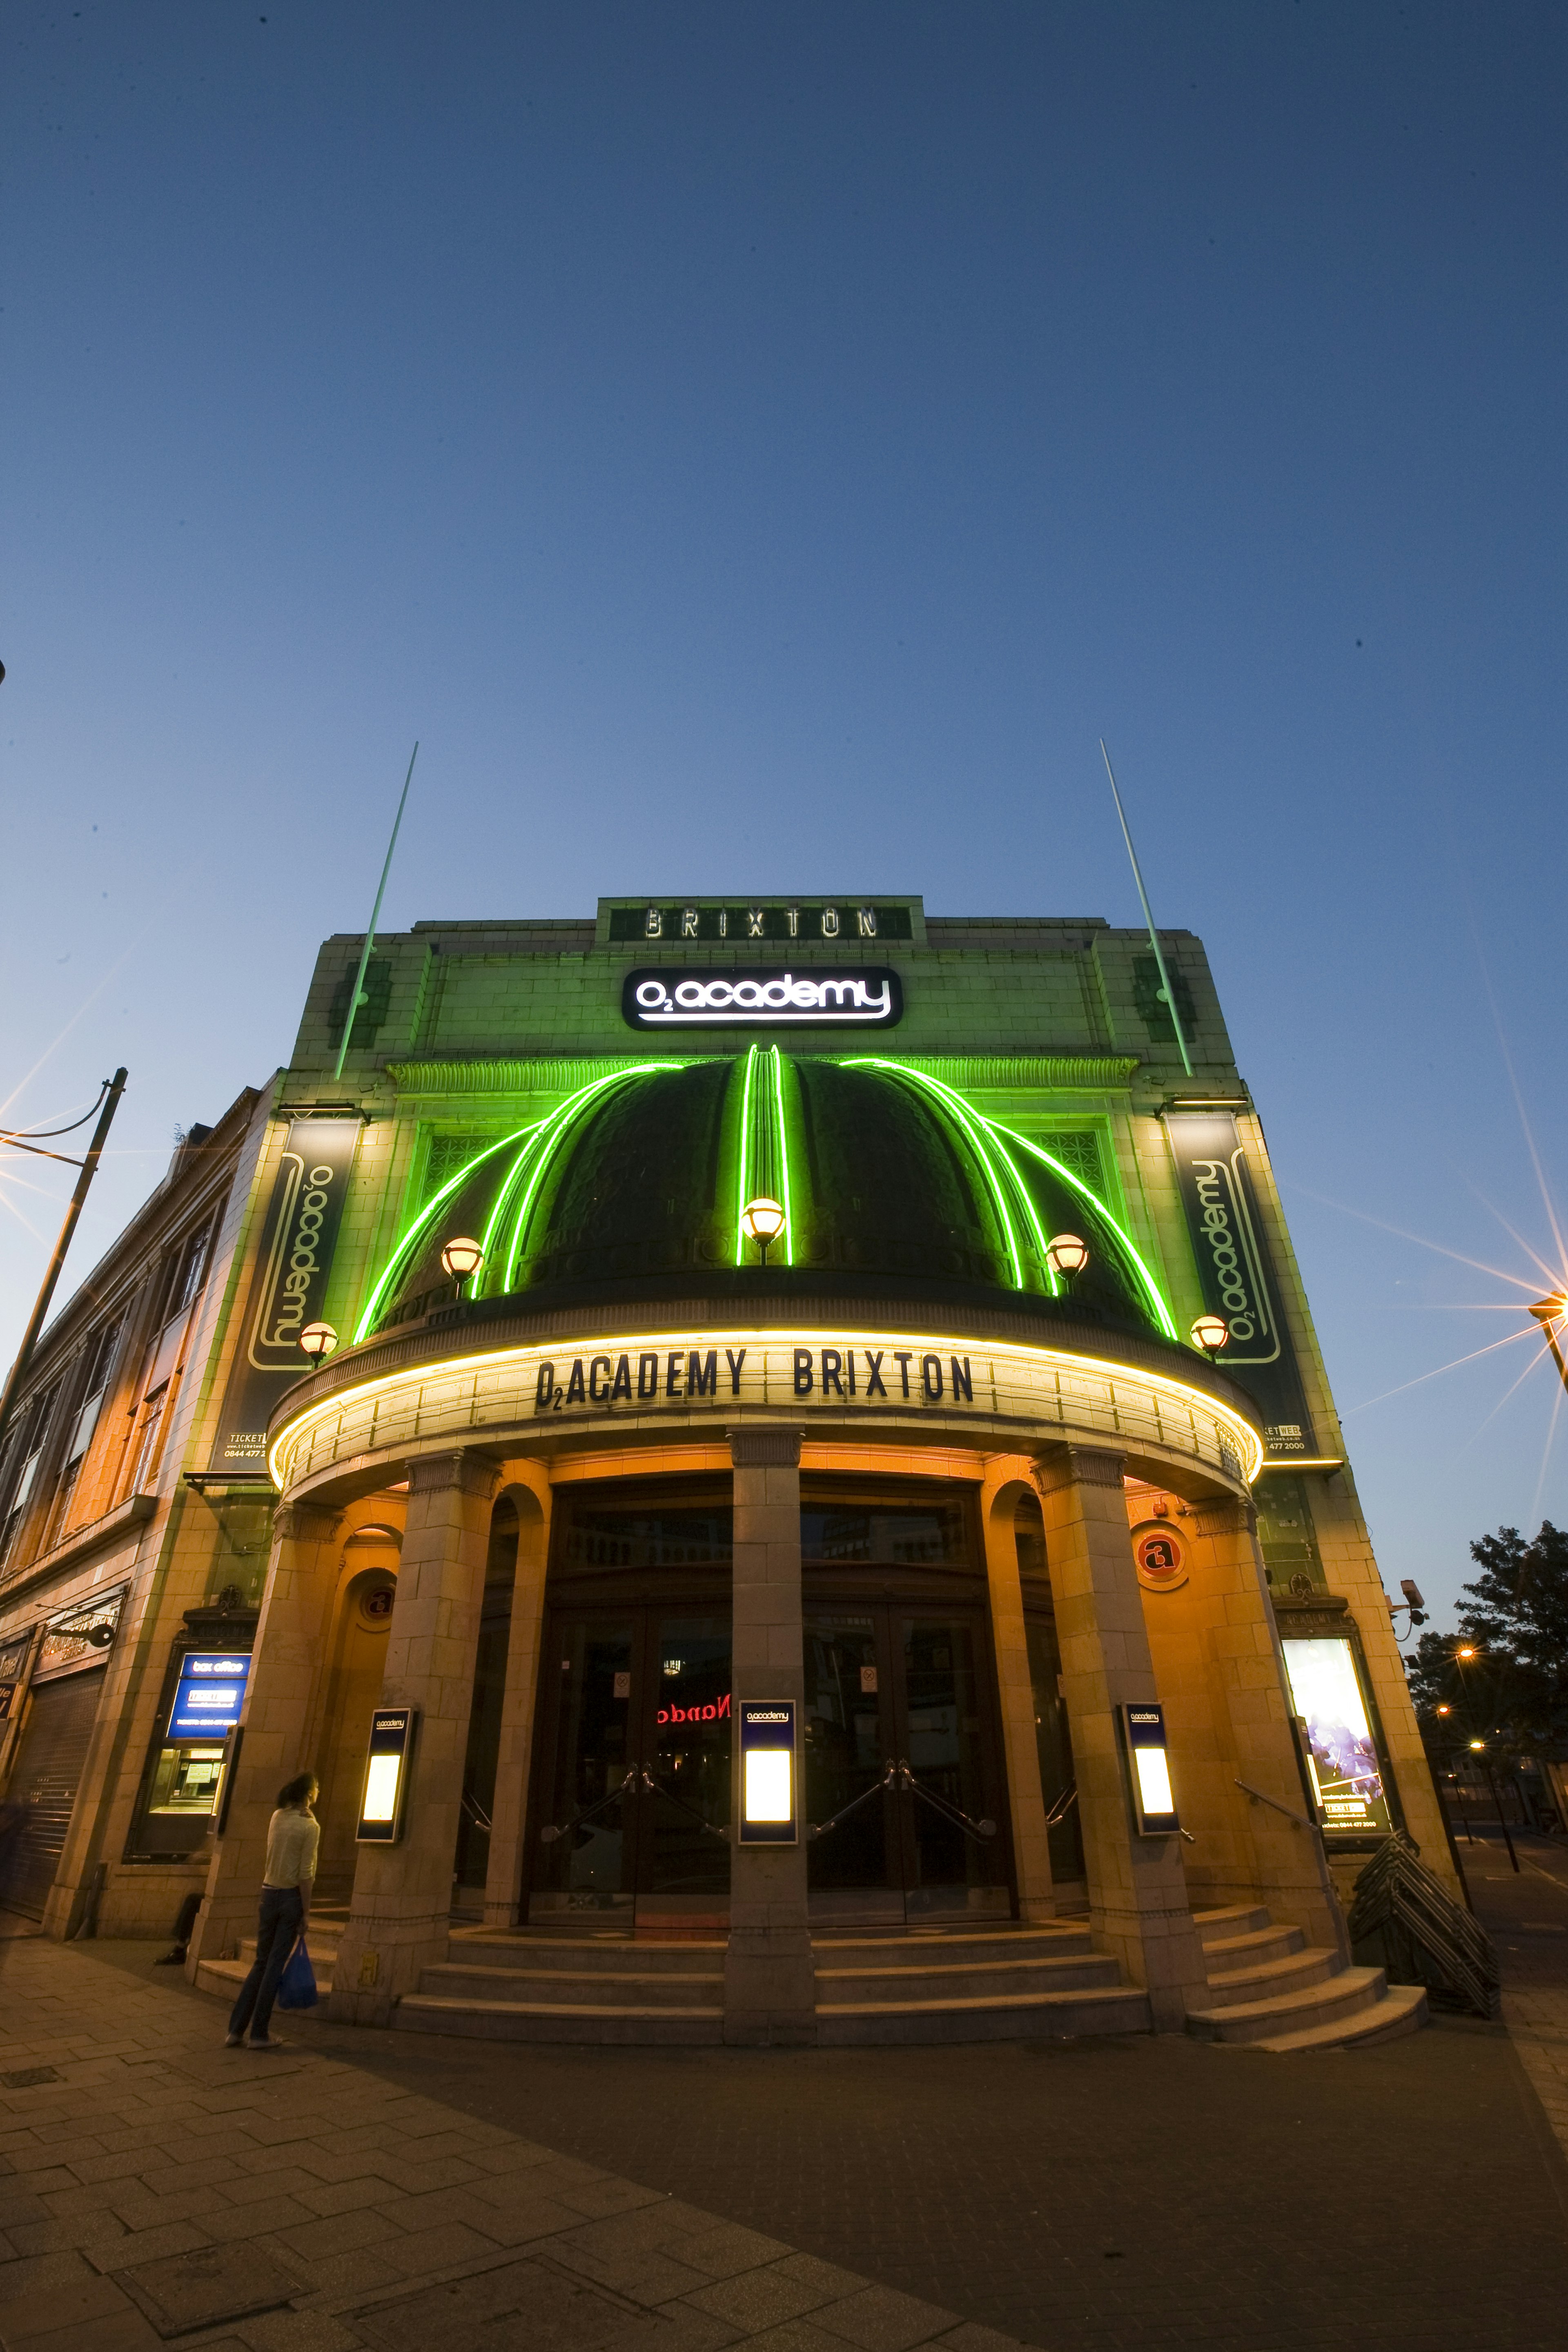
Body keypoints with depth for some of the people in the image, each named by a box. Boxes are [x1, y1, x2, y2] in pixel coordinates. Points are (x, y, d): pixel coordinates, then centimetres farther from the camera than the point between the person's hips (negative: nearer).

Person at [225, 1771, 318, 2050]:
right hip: (291, 1897, -6)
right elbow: (305, 1874, -16)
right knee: (275, 1965, 3)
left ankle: (236, 2030, 16)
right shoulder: (310, 1826, -16)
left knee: (261, 1963, 16)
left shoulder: (277, 1817, 2)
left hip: (269, 1894, 6)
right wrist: (306, 1913, -9)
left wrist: (306, 1811, 19)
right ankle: (260, 2034, 9)